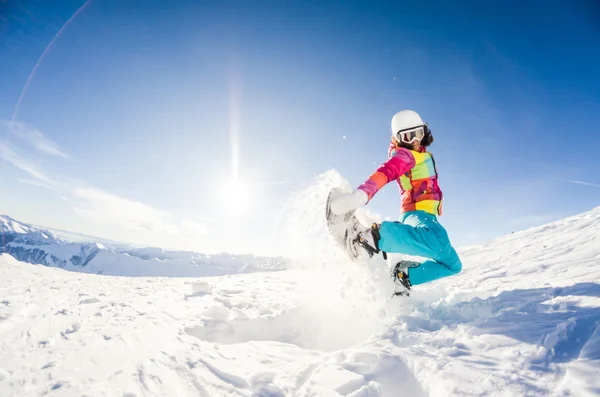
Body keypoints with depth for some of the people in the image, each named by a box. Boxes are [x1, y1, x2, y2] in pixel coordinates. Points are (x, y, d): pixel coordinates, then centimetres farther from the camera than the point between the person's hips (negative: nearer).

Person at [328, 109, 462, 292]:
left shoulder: (423, 155, 18)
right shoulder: (405, 155, -10)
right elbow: (385, 173, -31)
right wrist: (361, 194, -49)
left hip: (426, 216, 9)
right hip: (417, 214, -9)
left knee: (452, 264, 18)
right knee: (440, 243, -41)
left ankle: (403, 275, 6)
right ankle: (371, 236, -38)